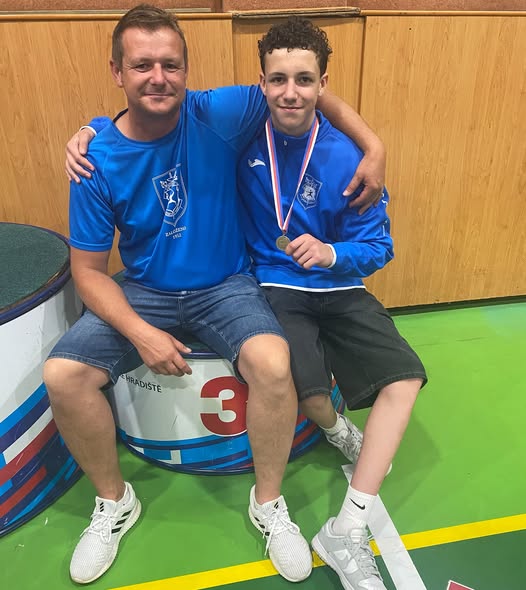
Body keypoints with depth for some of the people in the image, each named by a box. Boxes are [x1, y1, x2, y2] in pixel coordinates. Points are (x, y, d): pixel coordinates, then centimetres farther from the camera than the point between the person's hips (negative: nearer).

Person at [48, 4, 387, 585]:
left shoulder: (218, 114, -10)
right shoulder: (98, 161, -8)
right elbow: (89, 270, -5)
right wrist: (141, 333, -20)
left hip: (225, 286, -1)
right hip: (143, 293, 2)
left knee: (272, 362, -30)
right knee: (62, 374, -18)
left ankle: (268, 501, 0)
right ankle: (114, 501, 11)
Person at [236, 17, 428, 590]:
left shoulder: (347, 158, -9)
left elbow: (377, 247, -3)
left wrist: (331, 254, -23)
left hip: (338, 288, 2)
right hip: (274, 285, -2)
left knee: (405, 378, -14)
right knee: (308, 390, -25)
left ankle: (346, 532, -5)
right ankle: (339, 432, 19)